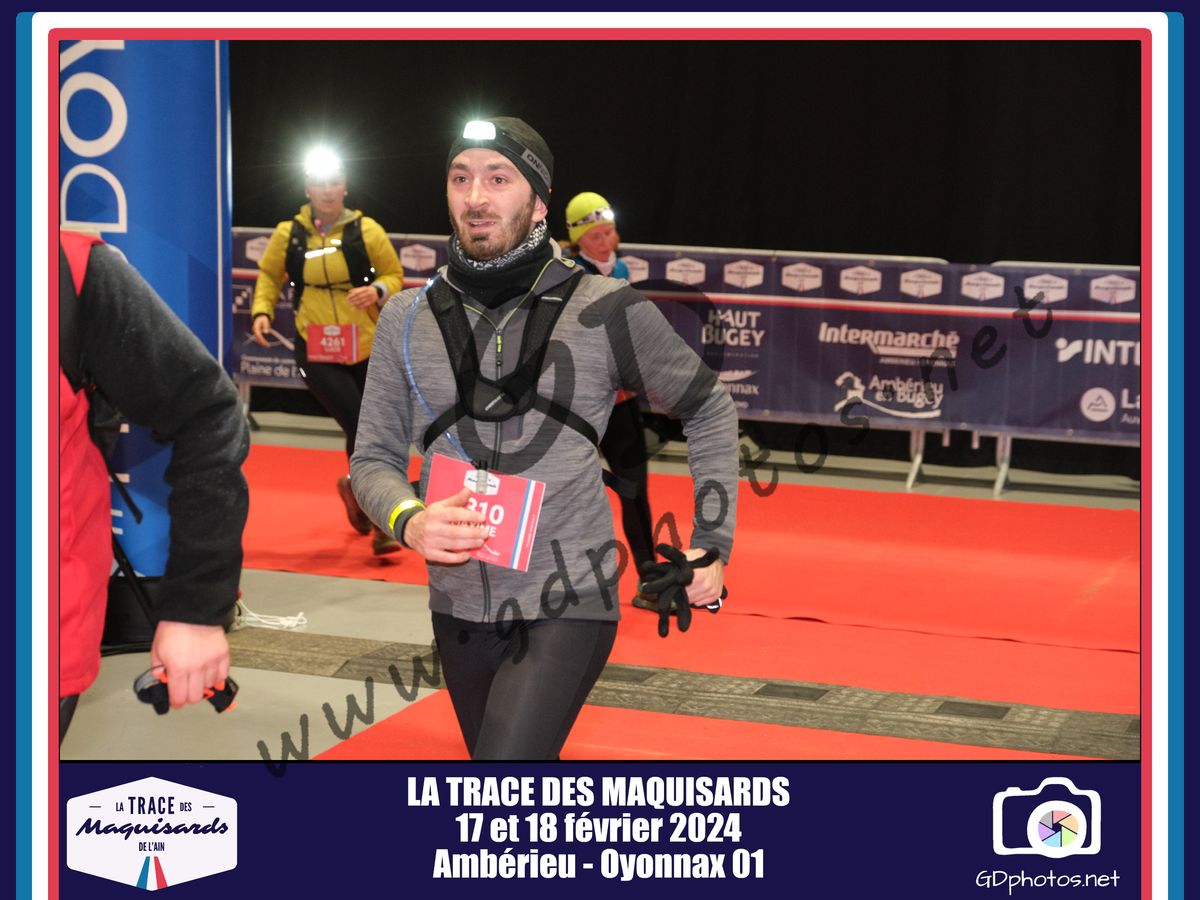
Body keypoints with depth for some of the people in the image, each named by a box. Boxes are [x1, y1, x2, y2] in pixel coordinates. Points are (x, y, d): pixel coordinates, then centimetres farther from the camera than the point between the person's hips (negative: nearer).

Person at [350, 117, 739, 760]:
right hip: (460, 608, 5)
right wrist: (409, 521, -15)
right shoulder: (408, 319, 2)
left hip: (567, 607, -4)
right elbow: (374, 457, 7)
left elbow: (709, 411, 7)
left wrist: (711, 542, 3)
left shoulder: (605, 311, -7)